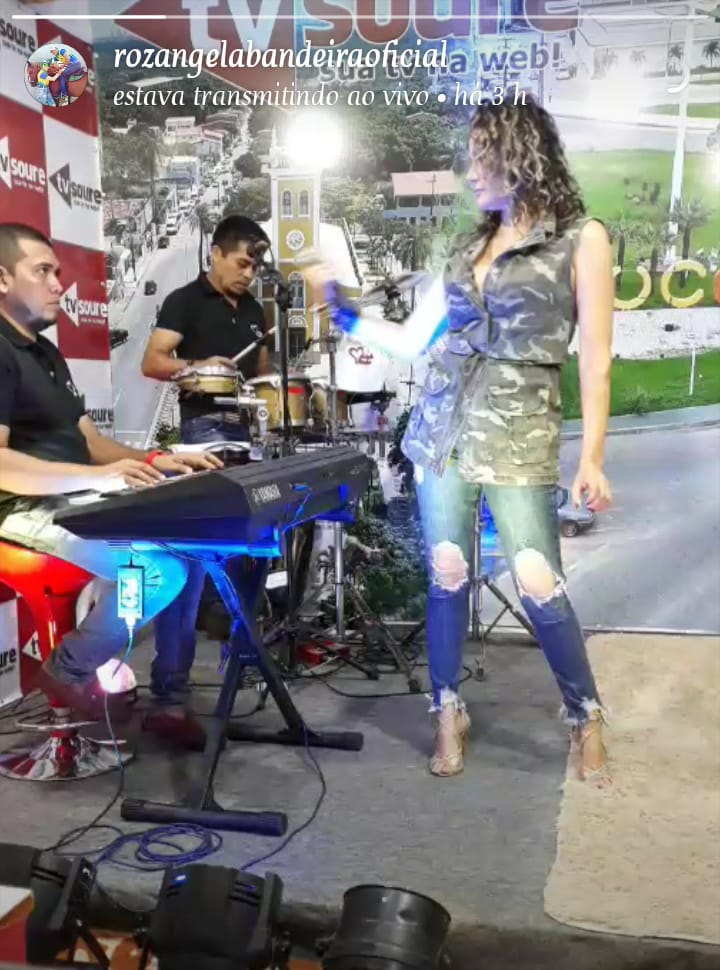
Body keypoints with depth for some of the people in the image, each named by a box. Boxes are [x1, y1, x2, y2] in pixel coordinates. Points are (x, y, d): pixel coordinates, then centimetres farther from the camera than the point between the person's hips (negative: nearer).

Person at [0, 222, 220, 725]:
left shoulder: (46, 352, 21)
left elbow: (88, 441, 18)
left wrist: (155, 461, 1)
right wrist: (96, 476, -31)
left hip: (77, 502, 10)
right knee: (159, 570, -26)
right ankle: (69, 670, -3)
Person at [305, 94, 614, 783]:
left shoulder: (581, 238, 0)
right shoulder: (468, 246, 14)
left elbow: (595, 361, -4)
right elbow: (414, 341, 15)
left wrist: (592, 458, -9)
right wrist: (345, 313, 8)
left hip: (519, 431, -4)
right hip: (442, 423, 5)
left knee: (538, 585, -7)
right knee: (446, 575, 5)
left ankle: (587, 718, 17)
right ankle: (448, 714, 22)